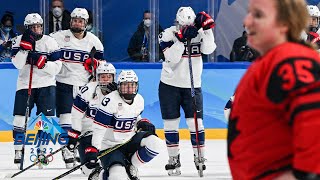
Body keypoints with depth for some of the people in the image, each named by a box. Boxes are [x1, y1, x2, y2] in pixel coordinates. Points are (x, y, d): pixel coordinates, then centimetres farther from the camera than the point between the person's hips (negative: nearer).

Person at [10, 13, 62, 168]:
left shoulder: (50, 42, -4)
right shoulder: (19, 40, -1)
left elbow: (56, 68, -8)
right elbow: (17, 64, -14)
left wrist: (41, 62, -23)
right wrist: (25, 46, -23)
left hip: (46, 85, -1)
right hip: (25, 84, 1)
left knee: (46, 118, -6)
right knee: (20, 117, -3)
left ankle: (43, 149, 4)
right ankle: (18, 149, 8)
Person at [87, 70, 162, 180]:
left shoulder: (139, 100, 0)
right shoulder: (111, 100, -21)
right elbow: (99, 128, -23)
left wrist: (143, 123, -1)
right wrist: (93, 149, -30)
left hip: (130, 140, 6)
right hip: (109, 146, -6)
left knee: (155, 143, -19)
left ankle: (130, 166, 2)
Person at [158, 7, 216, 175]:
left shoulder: (200, 33, -3)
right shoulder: (168, 34, -10)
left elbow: (208, 49, -20)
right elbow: (171, 58, -22)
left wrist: (207, 28, -29)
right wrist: (181, 38, -31)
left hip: (192, 86, 1)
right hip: (170, 85, -1)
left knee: (196, 122, -5)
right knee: (171, 123, 3)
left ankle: (199, 156, 5)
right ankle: (173, 160, 13)